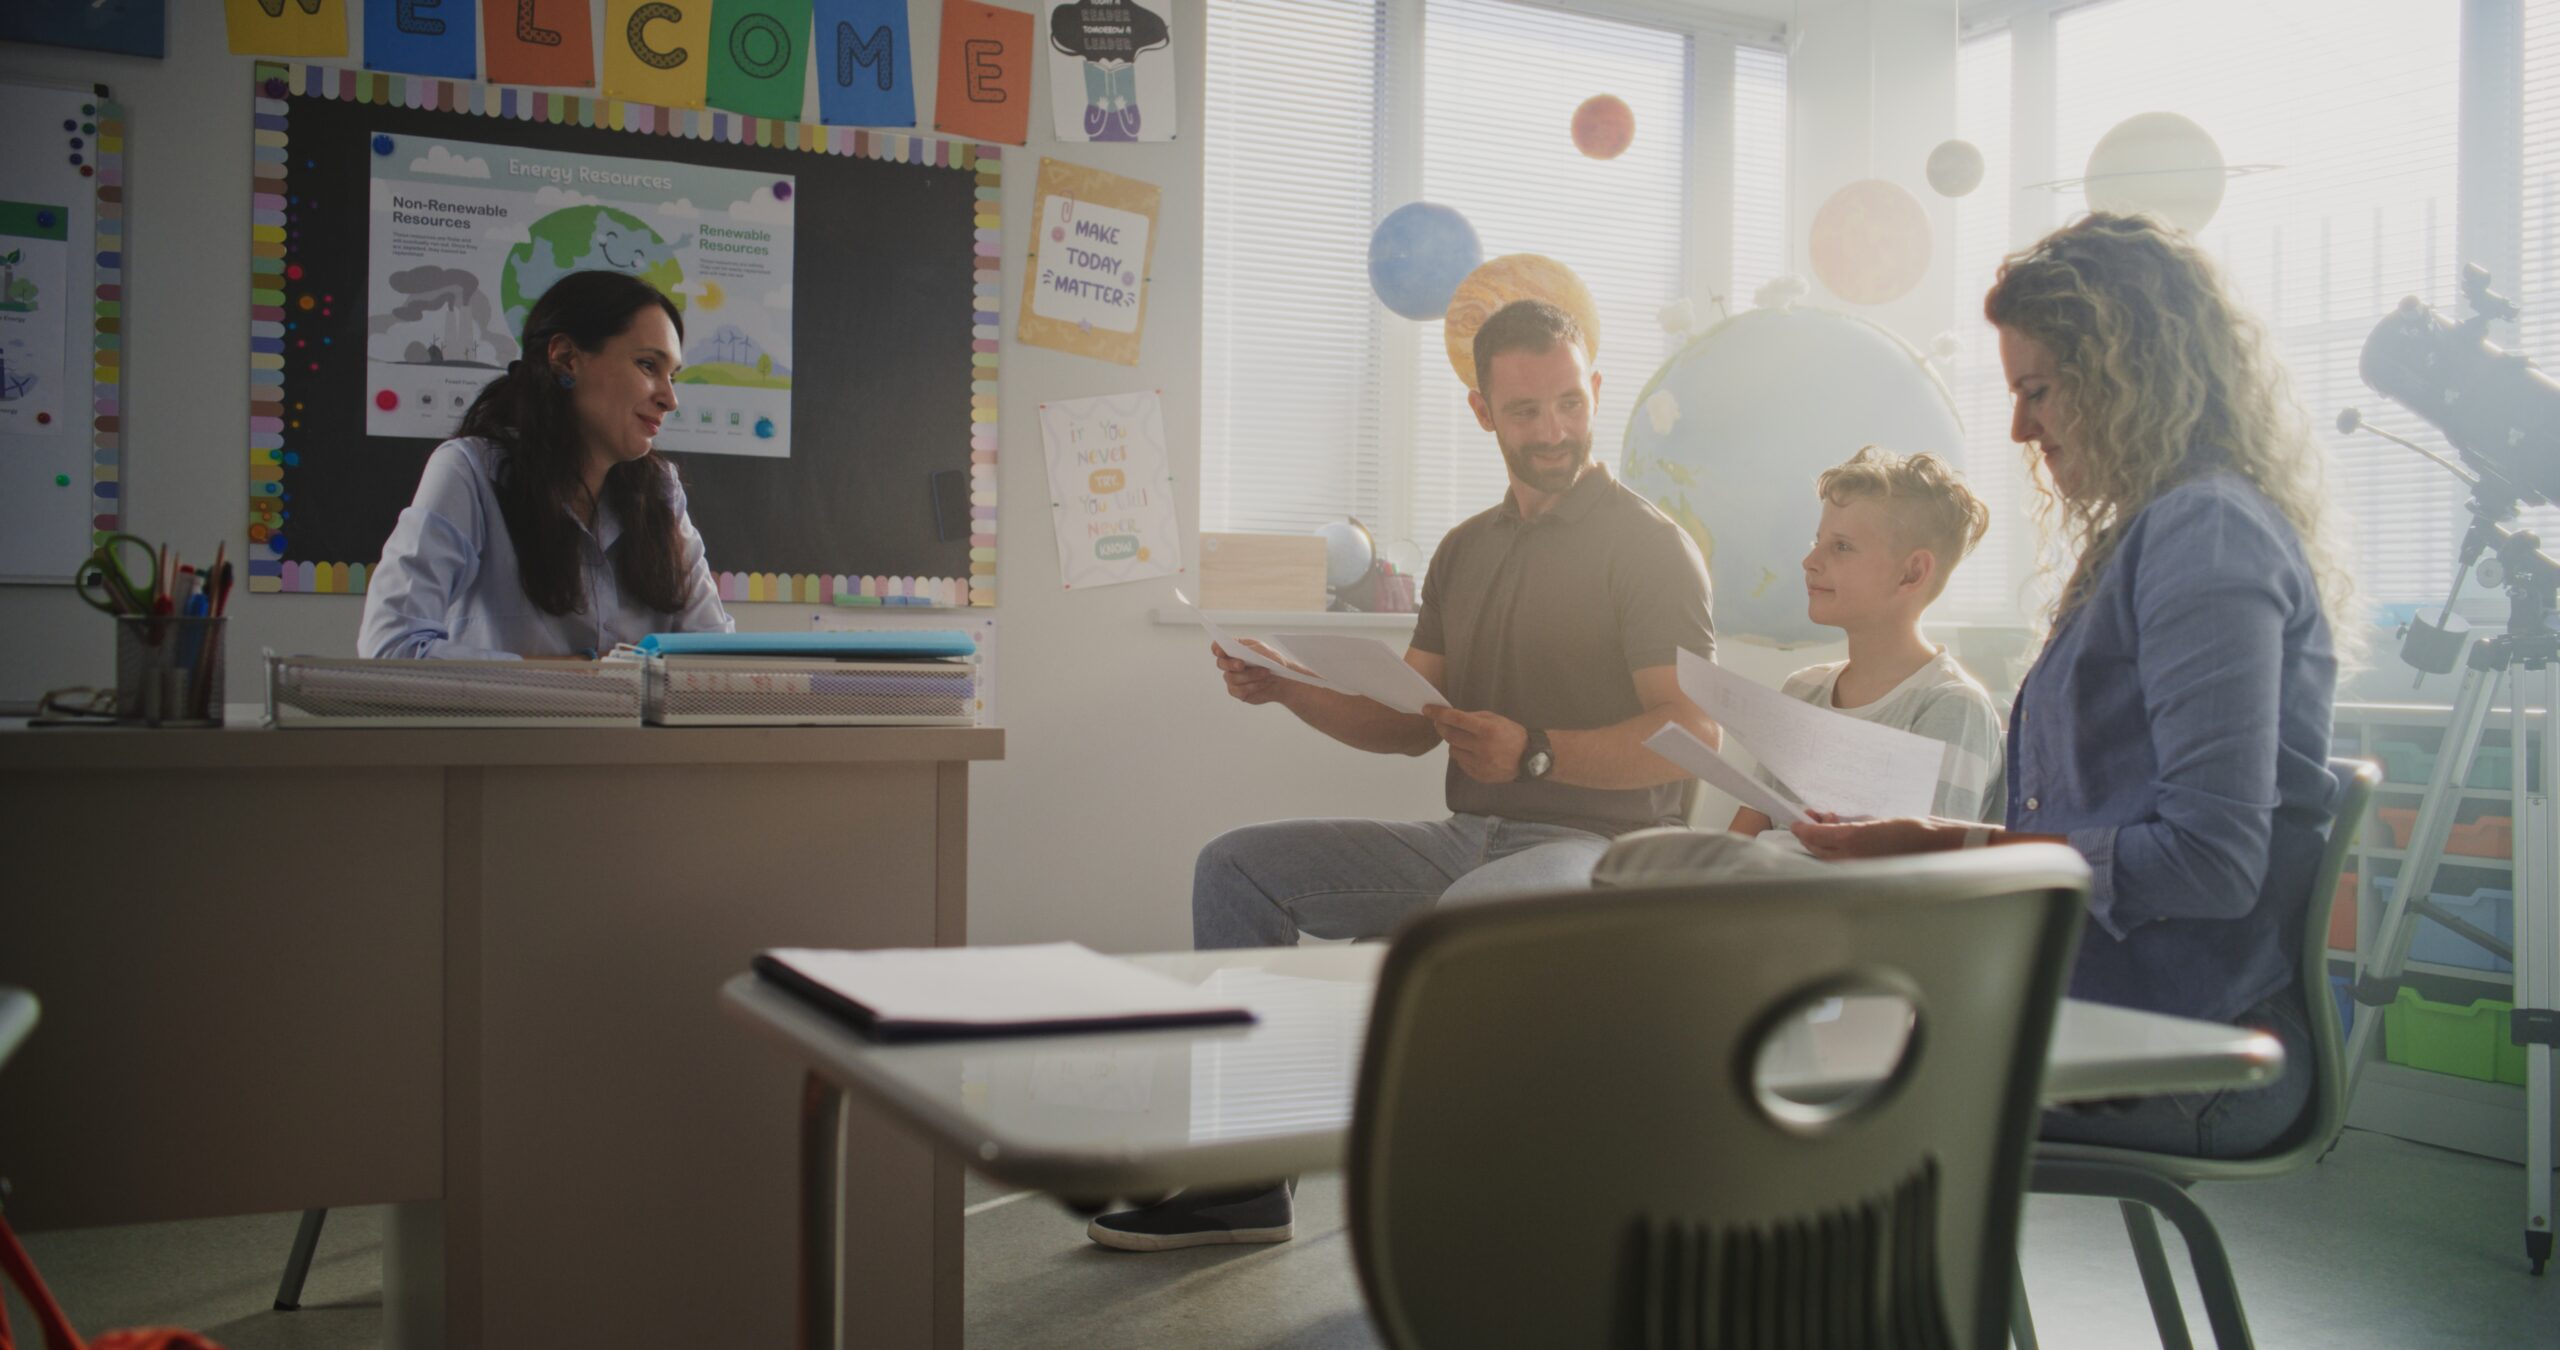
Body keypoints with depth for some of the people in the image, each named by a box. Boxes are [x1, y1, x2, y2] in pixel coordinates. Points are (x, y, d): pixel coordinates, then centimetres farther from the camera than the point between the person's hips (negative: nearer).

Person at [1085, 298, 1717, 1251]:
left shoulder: (1649, 544, -5)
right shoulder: (1467, 549, 17)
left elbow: (1695, 734, -15)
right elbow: (1412, 721, 16)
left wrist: (1538, 752, -26)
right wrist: (1288, 689, 1)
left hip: (1597, 847, -8)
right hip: (1467, 841, 8)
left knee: (1469, 913, -40)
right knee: (1236, 867, 0)